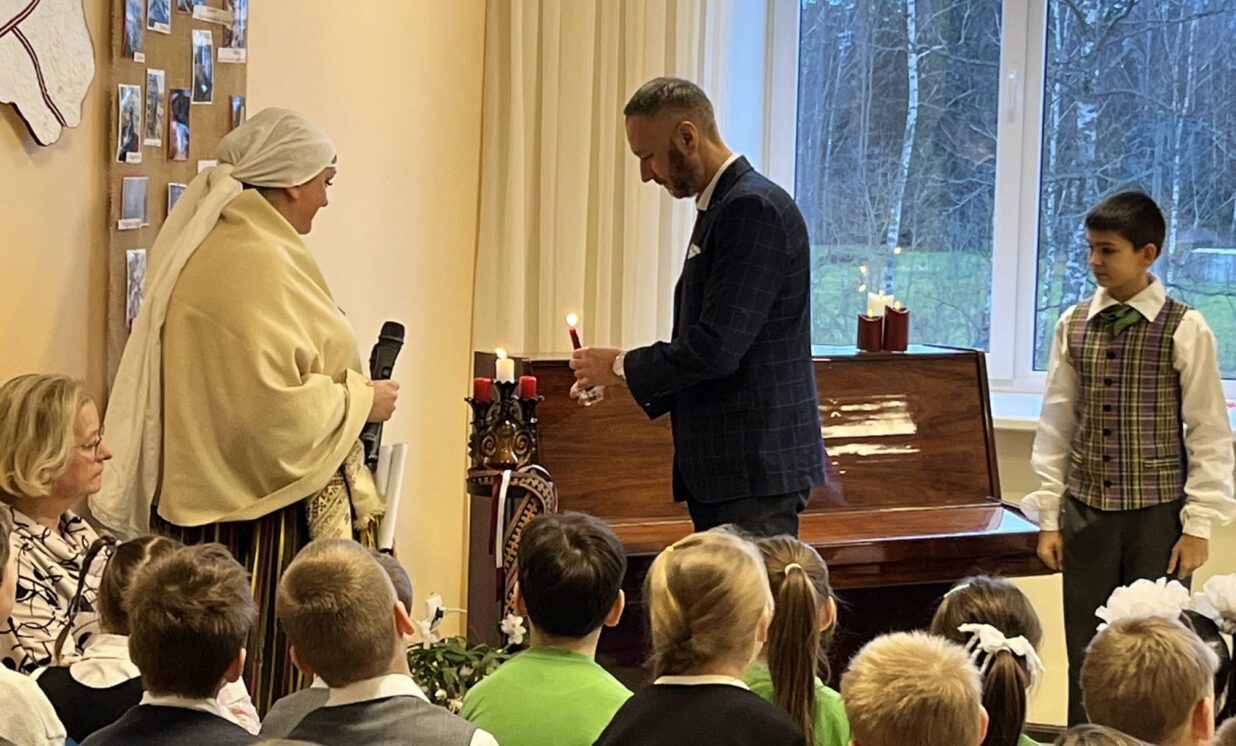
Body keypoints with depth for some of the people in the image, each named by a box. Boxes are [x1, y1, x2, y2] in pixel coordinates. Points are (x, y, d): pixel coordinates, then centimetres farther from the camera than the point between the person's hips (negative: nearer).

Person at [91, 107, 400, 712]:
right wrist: (360, 401, -8)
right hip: (260, 519, -10)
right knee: (265, 671, -5)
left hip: (197, 503, 10)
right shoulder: (260, 265, -19)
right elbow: (276, 404, -23)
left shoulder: (200, 247, 12)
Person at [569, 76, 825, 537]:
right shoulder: (720, 207, 18)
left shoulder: (755, 209, -14)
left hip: (758, 469, -10)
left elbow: (717, 348, -21)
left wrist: (622, 367, -7)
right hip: (719, 468, 10)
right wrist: (630, 372, 7)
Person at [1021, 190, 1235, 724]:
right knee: (1086, 651, 7)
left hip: (1158, 512, -3)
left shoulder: (1185, 330, -6)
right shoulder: (1073, 326, 5)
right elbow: (1056, 426, 8)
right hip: (1087, 510, 3)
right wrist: (1048, 516, 5)